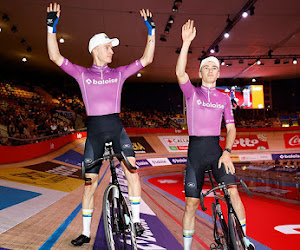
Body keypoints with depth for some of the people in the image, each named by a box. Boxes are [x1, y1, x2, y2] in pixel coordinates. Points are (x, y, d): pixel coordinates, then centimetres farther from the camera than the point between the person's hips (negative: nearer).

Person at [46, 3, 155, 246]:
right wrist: (52, 26, -6)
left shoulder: (119, 73, 10)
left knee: (131, 169, -19)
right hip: (94, 130, -1)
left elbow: (146, 59, 8)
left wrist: (151, 31, 4)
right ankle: (86, 232, 18)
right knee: (90, 183, 4)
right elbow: (55, 56, 0)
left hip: (116, 127, 1)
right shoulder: (82, 73, 6)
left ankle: (136, 219, -2)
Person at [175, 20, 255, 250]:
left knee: (233, 191, -15)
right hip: (195, 149, -1)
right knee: (191, 203, 1)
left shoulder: (224, 98, 11)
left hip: (216, 149, 2)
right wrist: (186, 42, -20)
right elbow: (180, 72, -14)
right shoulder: (192, 92, 5)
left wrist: (227, 152, -9)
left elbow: (231, 128, 6)